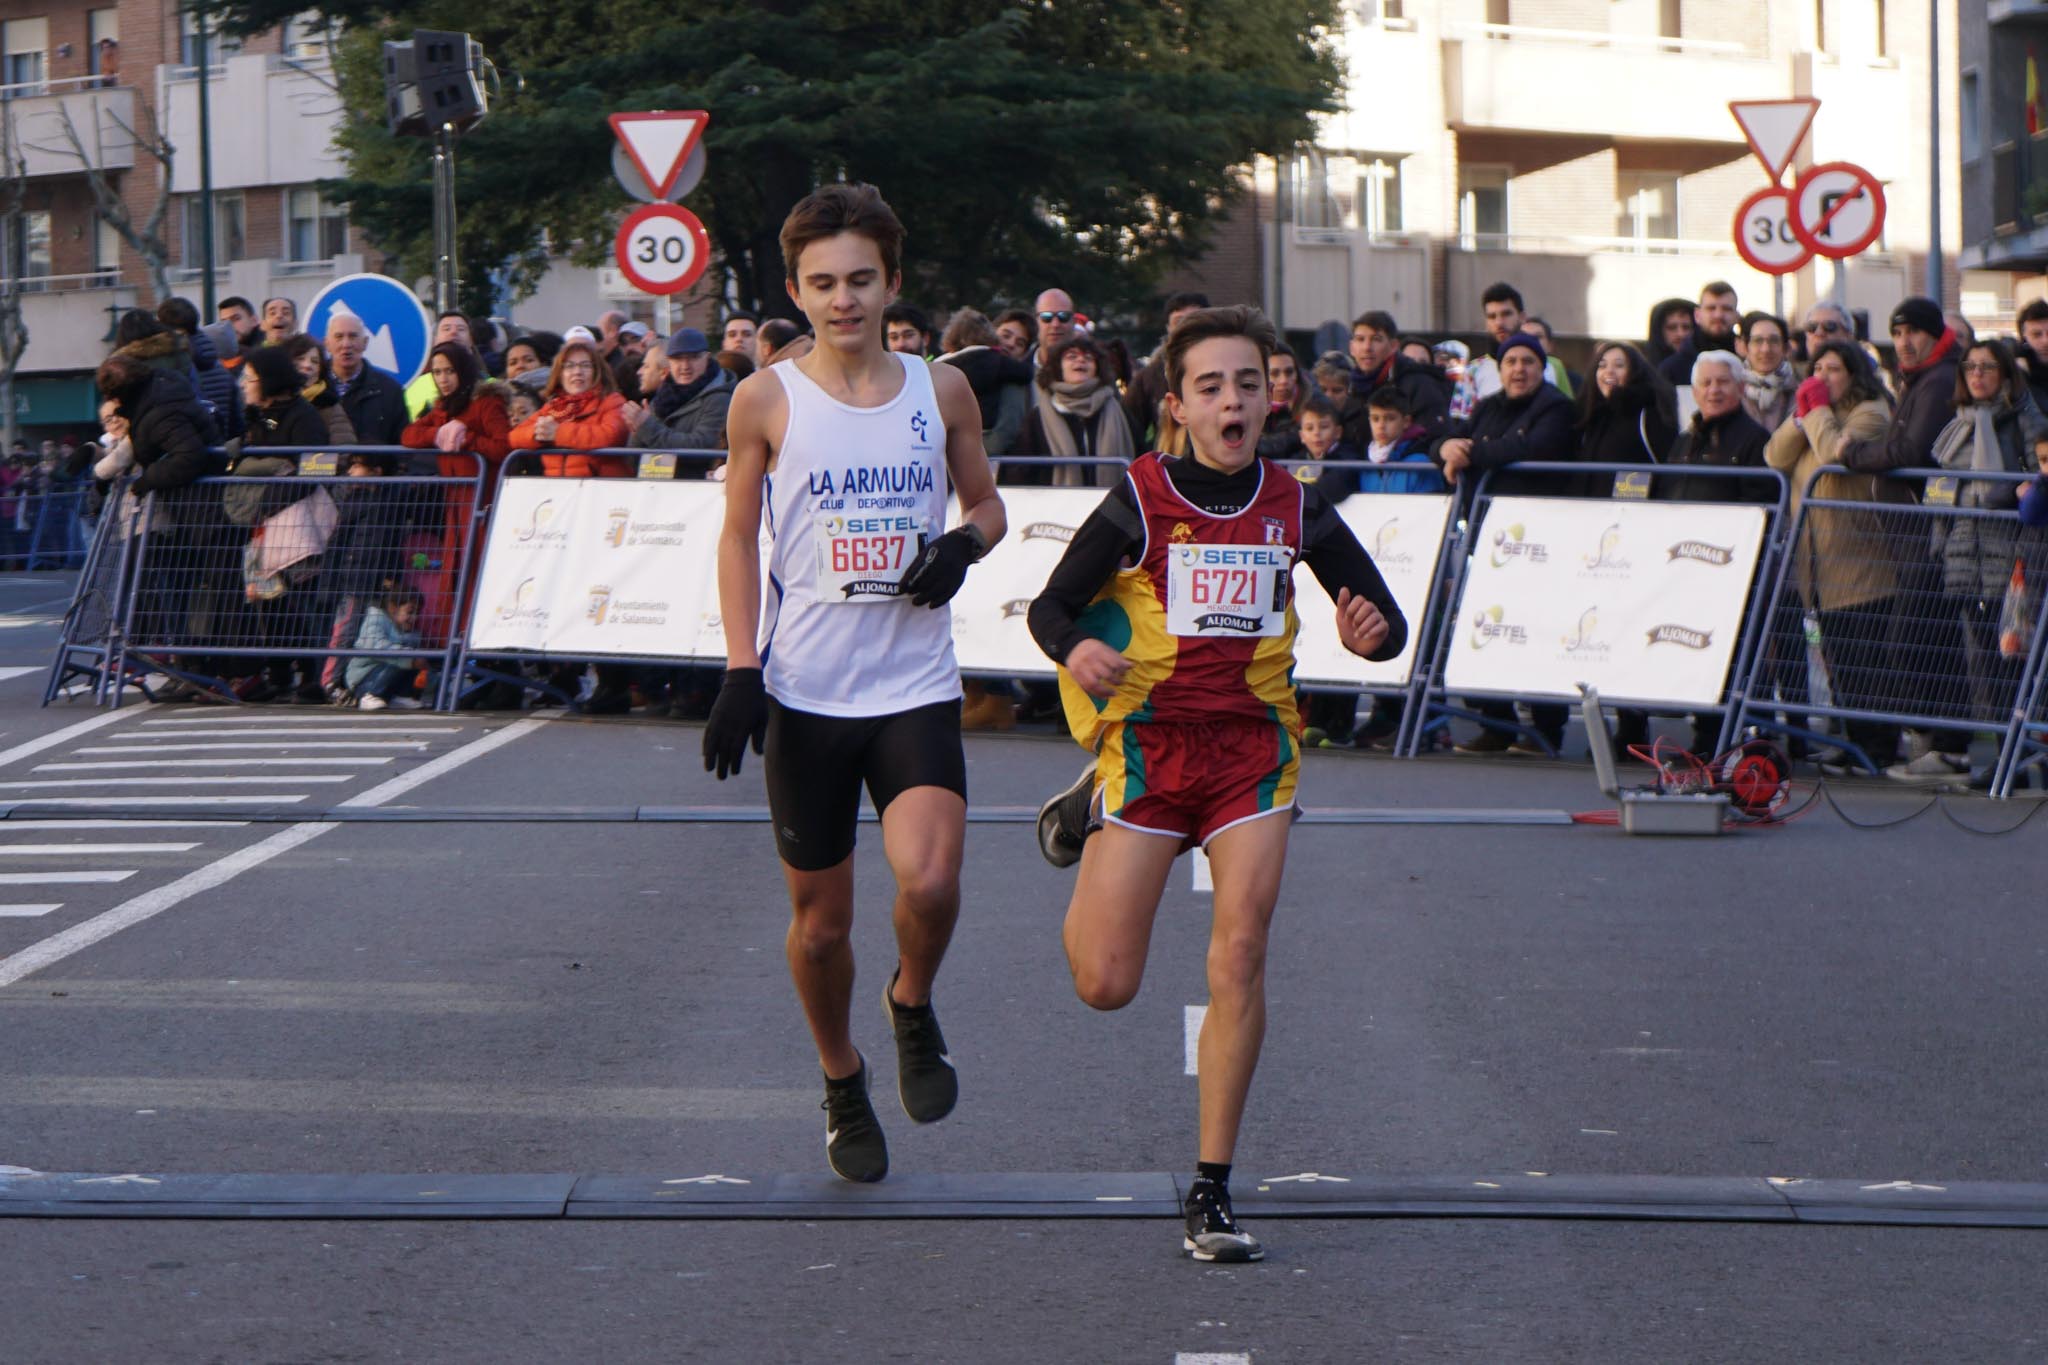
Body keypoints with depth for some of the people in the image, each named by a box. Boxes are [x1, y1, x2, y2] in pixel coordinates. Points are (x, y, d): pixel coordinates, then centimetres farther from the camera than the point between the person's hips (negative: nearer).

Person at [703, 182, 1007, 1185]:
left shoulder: (942, 392, 3)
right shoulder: (767, 400, -1)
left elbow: (986, 503, 17)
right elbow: (740, 536, 5)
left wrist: (964, 545, -7)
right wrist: (740, 670, -4)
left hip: (915, 688, 0)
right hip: (805, 690, 0)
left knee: (928, 881, -22)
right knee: (820, 920, 7)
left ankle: (912, 1005, 10)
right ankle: (842, 1082, 32)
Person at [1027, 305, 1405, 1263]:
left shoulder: (1294, 509, 3)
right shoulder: (1139, 500, -6)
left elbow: (1386, 620, 9)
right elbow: (1050, 606, -2)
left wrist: (1372, 634, -15)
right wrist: (1076, 650, -25)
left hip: (1254, 743, 2)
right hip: (1149, 739, -2)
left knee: (1239, 957, -11)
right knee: (1105, 984, -1)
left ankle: (1212, 1191, -2)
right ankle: (1089, 816, 32)